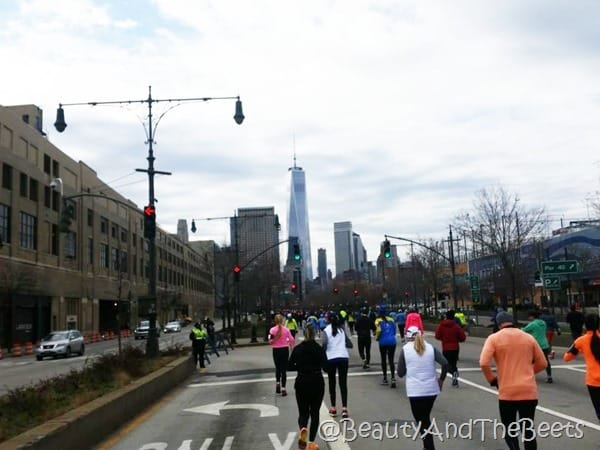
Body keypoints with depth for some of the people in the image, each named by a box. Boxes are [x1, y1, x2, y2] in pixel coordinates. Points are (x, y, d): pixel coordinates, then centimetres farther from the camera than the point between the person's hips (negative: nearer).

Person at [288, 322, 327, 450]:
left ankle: (303, 429, -19)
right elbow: (326, 367, -11)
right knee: (314, 412, 11)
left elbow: (289, 367, -2)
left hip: (301, 383, 1)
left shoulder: (297, 348, -3)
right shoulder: (319, 348, -8)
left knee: (303, 411, 13)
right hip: (317, 383, -1)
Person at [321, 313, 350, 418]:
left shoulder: (326, 330, -3)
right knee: (343, 383, 1)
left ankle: (333, 408, 15)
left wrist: (323, 352, 6)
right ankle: (344, 409, -8)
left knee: (332, 383, 11)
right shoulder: (342, 329, 6)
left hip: (331, 358, -2)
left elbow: (324, 344, -12)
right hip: (343, 357, 2)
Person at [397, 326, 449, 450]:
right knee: (426, 418, 22)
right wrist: (441, 379, 7)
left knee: (421, 421, 6)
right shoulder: (430, 347, 4)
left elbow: (400, 373, -1)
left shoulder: (405, 349, -3)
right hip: (432, 389, 4)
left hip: (415, 390, -4)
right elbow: (445, 364, -7)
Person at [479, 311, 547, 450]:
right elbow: (542, 363, 13)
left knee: (509, 429, 11)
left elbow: (483, 363, -15)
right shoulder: (528, 337, 8)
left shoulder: (494, 338, -3)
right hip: (529, 391, 3)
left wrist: (492, 379, 1)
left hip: (507, 392, -3)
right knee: (528, 430, 12)